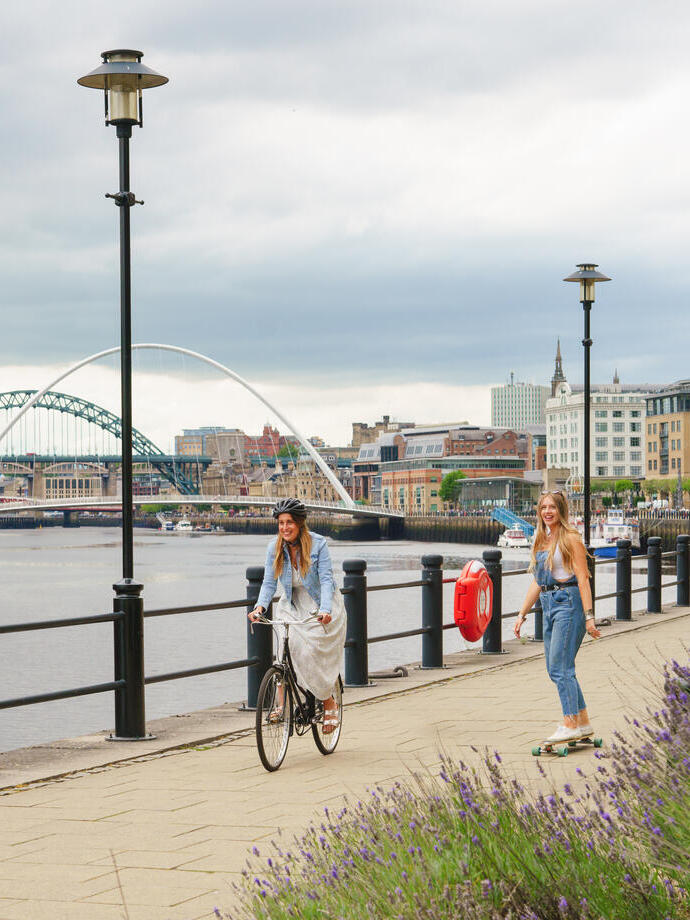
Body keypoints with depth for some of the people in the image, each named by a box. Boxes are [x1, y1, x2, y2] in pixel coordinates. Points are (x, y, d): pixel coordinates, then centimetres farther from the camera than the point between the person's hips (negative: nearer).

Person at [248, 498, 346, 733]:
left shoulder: (318, 544, -17)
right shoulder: (274, 547, -7)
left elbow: (326, 580, -22)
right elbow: (269, 582, -8)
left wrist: (325, 610, -37)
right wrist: (260, 606, -27)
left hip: (321, 607, -3)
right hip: (292, 605, 3)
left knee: (314, 654, -16)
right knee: (286, 646, -21)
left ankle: (329, 704, 5)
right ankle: (283, 701, -14)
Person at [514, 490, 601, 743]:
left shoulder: (570, 539, -8)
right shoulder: (541, 540, 15)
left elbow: (583, 579, -13)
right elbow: (537, 582, 20)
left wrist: (588, 616, -20)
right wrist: (522, 614, 18)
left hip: (568, 602, -9)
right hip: (549, 606, 9)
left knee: (559, 667, -13)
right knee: (555, 668, 8)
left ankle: (571, 725, -11)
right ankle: (583, 723, 15)